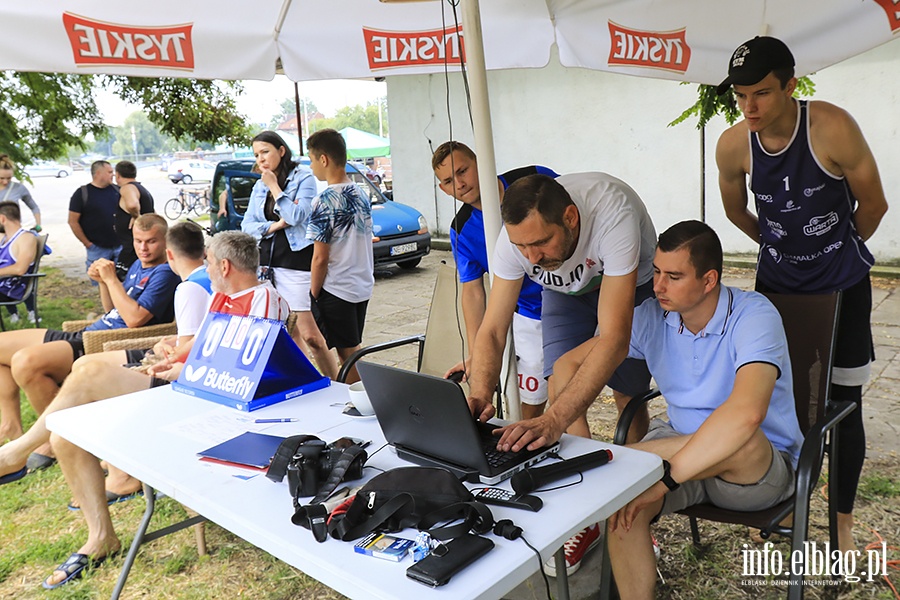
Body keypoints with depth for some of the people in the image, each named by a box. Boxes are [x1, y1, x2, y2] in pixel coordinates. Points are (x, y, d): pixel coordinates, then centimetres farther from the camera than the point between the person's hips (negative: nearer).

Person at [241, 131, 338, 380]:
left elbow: (296, 216, -16)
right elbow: (246, 226, 8)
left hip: (296, 263, -6)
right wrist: (275, 225, -8)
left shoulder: (304, 177, -2)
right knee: (288, 333, 10)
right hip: (267, 264, 6)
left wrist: (274, 186, -9)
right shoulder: (259, 186, 15)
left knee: (310, 336, -7)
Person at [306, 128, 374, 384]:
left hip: (336, 289, -8)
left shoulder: (324, 202, -18)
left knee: (348, 354, 3)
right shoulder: (360, 194, 5)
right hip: (363, 286, 8)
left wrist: (314, 294, -7)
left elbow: (320, 258, -16)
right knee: (352, 350, 18)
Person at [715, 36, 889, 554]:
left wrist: (837, 251, 7)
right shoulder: (733, 146, -14)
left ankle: (844, 522, 22)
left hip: (842, 286, -2)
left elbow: (873, 204, -9)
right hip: (777, 284, 3)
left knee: (843, 405, 4)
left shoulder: (833, 128, -24)